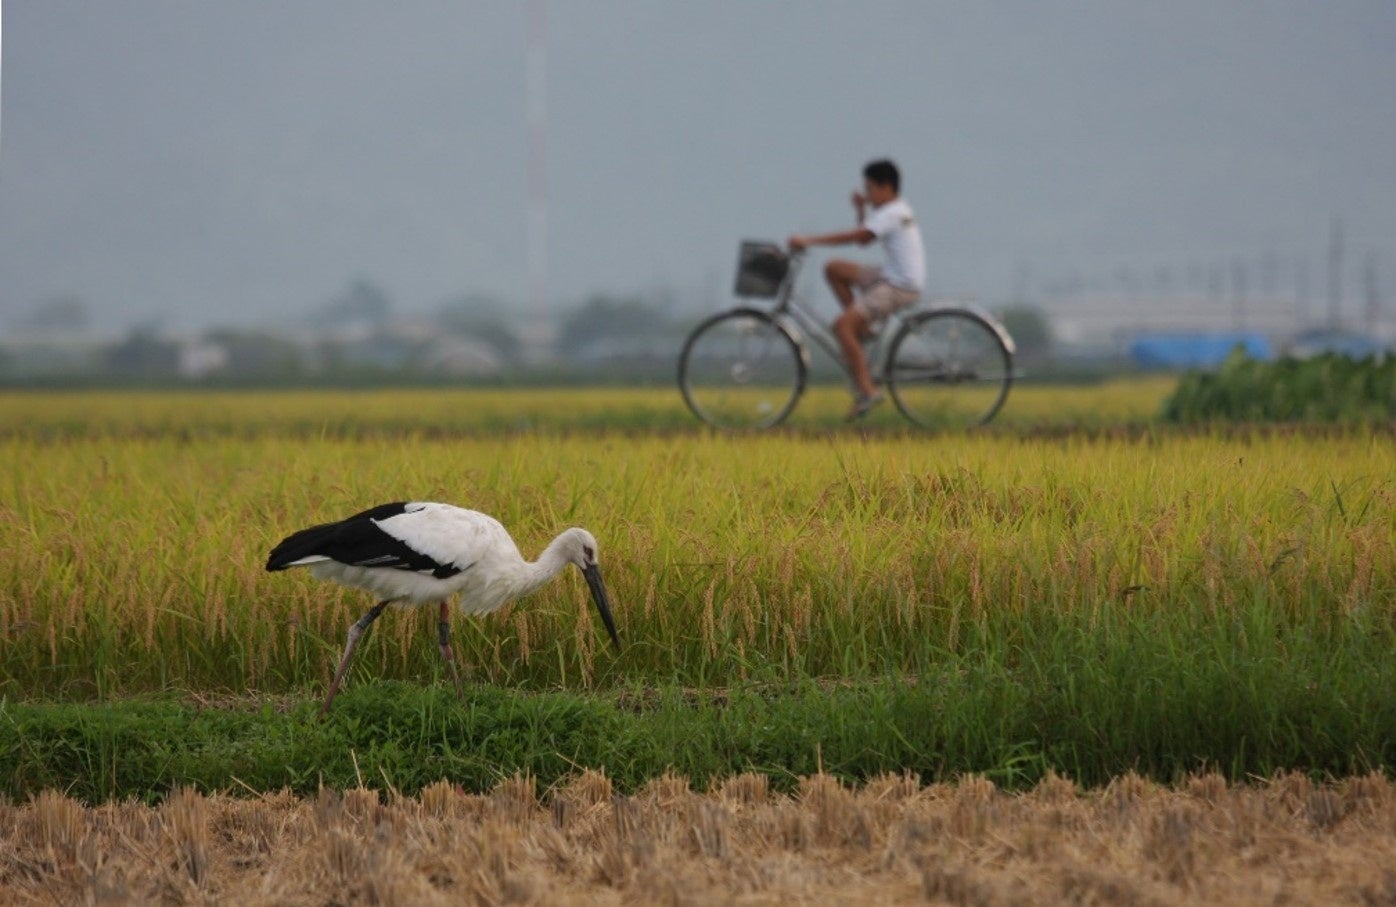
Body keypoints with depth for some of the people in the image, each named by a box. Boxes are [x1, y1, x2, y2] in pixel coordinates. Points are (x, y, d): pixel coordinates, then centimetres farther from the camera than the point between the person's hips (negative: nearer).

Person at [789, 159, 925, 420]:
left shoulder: (892, 214, -16)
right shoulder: (897, 211, 16)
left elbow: (855, 237, -24)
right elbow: (863, 237, 24)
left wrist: (808, 240, -23)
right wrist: (860, 210, 7)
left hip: (901, 288, -10)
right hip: (890, 277, 10)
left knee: (842, 325, -20)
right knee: (834, 269, 13)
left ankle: (866, 390, -21)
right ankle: (861, 327, 12)